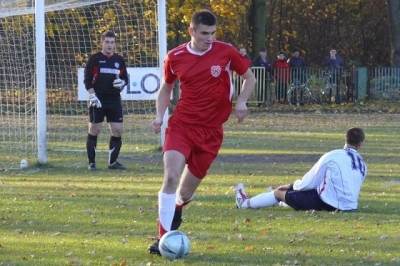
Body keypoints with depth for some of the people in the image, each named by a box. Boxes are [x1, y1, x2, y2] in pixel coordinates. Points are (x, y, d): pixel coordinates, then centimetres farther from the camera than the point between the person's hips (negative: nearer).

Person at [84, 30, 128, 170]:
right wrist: (92, 96, -13)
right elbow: (87, 80, -3)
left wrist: (122, 83, -5)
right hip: (98, 101, -4)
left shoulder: (119, 60, 12)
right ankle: (91, 162, 6)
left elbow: (125, 78, 19)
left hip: (114, 100, 4)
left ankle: (112, 161, 11)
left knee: (117, 130, -1)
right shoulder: (94, 59, -1)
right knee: (94, 130, -2)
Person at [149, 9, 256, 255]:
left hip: (211, 131, 0)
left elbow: (249, 78, 10)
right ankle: (164, 238, -17)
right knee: (171, 177, -22)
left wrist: (242, 102, -8)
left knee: (186, 191, 7)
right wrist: (160, 115, 2)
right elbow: (166, 87, 17)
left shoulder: (226, 52, -4)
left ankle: (176, 209, 45)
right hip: (181, 125, 0)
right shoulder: (175, 57, 0)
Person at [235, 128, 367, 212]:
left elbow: (308, 183, -6)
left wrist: (291, 186, 15)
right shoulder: (362, 164, 9)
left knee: (280, 192, 13)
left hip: (329, 203, -7)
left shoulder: (332, 156, -10)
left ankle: (246, 203, 33)